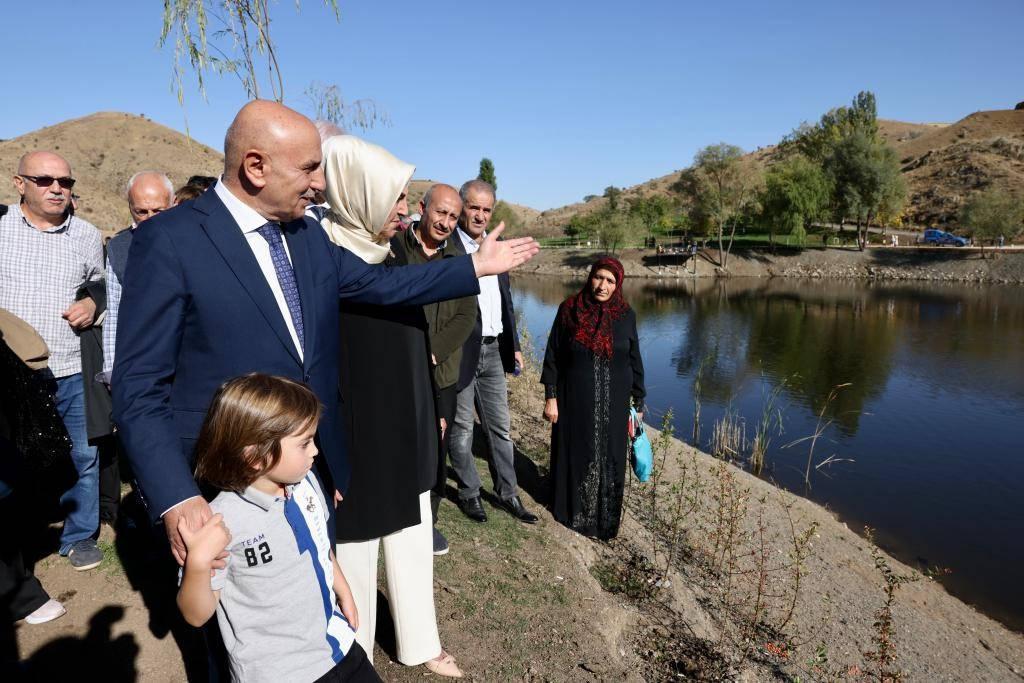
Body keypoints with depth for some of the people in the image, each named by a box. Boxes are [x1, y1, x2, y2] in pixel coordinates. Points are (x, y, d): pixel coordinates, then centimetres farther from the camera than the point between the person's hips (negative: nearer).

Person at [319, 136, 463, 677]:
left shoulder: (393, 258, 5)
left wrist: (431, 415, 18)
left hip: (406, 434, 8)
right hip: (353, 440, -7)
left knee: (412, 539, 20)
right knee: (354, 549, 11)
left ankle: (419, 643, 41)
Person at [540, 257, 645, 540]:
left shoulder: (625, 315, -2)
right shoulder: (569, 309, -7)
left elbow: (634, 361, 4)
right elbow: (553, 355, -4)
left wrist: (638, 402, 5)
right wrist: (551, 397, -7)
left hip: (613, 404, 2)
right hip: (575, 401, -1)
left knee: (609, 459, 11)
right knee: (574, 455, 11)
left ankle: (605, 517, 30)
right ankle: (572, 511, 31)